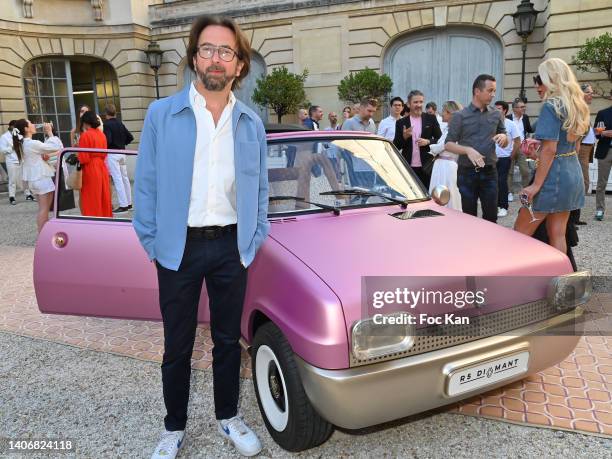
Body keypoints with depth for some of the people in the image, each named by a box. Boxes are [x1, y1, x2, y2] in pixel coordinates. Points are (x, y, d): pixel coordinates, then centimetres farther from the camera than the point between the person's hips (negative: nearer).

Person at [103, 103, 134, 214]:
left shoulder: (107, 124, -11)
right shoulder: (120, 124, 10)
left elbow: (108, 140, -20)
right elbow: (130, 137, 10)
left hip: (112, 154, -7)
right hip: (122, 152, 7)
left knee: (117, 179, -7)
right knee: (125, 178, 13)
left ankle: (123, 205, -9)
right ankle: (128, 203, 19)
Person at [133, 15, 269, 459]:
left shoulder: (251, 123, 4)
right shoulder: (161, 114, -2)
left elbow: (260, 188, 9)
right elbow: (146, 184, -1)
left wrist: (254, 241, 2)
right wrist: (152, 243, -5)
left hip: (232, 247, 2)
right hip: (180, 247, -1)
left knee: (228, 340, 16)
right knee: (178, 347, 12)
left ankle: (229, 417, 36)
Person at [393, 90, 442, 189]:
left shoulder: (431, 119, 5)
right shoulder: (401, 122, 5)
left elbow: (440, 139, 5)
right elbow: (396, 146, 5)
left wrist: (428, 142, -13)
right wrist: (404, 137, -14)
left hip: (426, 168, 0)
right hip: (408, 167, 0)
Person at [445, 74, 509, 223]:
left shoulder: (496, 115, 8)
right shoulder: (460, 116, -2)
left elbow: (505, 143, 16)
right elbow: (448, 144, -4)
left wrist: (503, 137, -8)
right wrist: (468, 150, -22)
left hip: (489, 172, 3)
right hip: (467, 172, -2)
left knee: (491, 216, 4)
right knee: (469, 216, 6)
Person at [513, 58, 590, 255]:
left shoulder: (551, 106, -14)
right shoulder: (576, 105, 13)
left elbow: (549, 149, -20)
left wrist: (536, 185, -19)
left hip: (554, 174, -9)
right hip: (573, 172, 9)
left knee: (520, 233, -1)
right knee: (558, 234, 12)